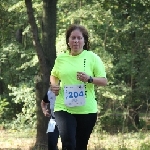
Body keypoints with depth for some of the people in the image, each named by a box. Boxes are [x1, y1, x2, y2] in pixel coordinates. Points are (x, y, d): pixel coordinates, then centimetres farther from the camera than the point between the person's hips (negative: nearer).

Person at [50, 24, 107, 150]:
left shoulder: (92, 57, -2)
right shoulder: (61, 58, 5)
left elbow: (104, 81, -1)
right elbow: (54, 75, 24)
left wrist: (89, 79, -20)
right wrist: (54, 85, 2)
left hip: (86, 110, 0)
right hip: (64, 108, 0)